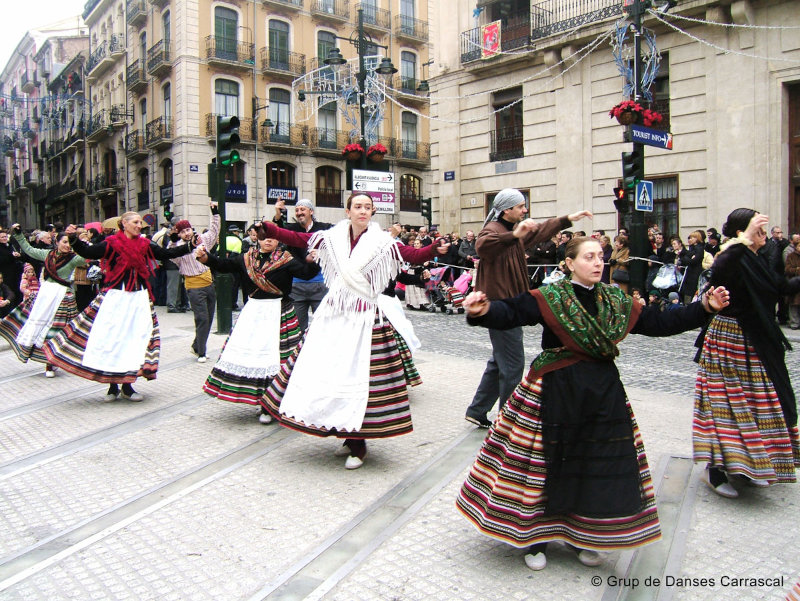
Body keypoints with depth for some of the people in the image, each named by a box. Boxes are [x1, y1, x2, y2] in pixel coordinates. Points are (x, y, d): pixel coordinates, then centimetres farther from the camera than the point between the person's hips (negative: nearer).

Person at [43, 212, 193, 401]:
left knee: (137, 338, 3)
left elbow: (166, 254, 13)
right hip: (116, 297, -4)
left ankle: (127, 386, 13)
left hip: (139, 298, 4)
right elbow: (87, 252, -11)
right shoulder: (112, 243, -4)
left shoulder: (144, 244, 10)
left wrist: (189, 246, 10)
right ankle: (112, 386, 10)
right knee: (112, 338, -1)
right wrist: (73, 238, -26)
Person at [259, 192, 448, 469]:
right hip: (334, 315, 4)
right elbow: (297, 239, 7)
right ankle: (348, 435, 25)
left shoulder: (383, 243, -4)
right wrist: (268, 229, -2)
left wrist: (435, 249, -28)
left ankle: (358, 444, 15)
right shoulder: (333, 238, 4)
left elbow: (415, 256, -10)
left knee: (359, 373, -2)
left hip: (365, 319, -3)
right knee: (327, 369, 6)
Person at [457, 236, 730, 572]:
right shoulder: (549, 298, -9)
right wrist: (484, 311, -42)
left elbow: (660, 323, 13)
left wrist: (704, 308, 6)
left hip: (603, 394, 5)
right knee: (550, 465, 4)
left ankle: (583, 537, 32)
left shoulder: (616, 302, 8)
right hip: (556, 392, -5)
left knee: (599, 467, 10)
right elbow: (511, 313, -21)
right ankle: (535, 538, 25)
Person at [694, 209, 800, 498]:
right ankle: (716, 470, 7)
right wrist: (745, 240, -45)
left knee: (756, 403, 15)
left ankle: (748, 467, 29)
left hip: (757, 346, 9)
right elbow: (718, 273, -42)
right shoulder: (731, 259, -17)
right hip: (729, 341, -9)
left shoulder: (757, 260, 10)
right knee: (728, 400, -4)